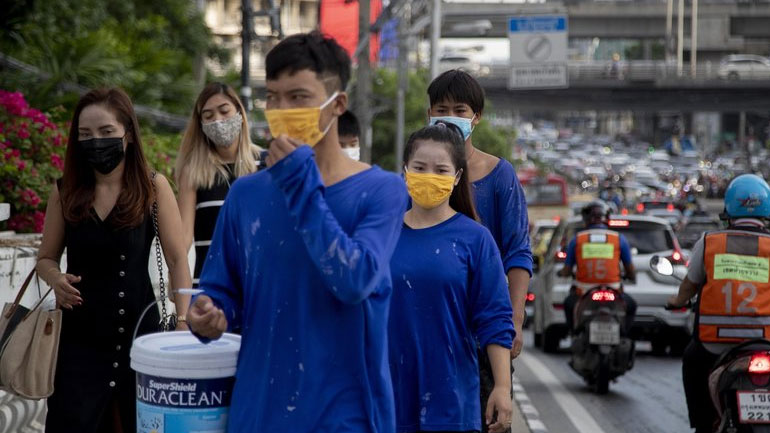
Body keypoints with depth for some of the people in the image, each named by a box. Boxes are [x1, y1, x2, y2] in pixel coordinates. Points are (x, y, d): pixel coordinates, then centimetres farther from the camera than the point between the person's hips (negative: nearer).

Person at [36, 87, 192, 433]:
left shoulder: (153, 188, -5)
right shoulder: (64, 192, 1)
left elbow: (177, 260, -4)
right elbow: (46, 258, 11)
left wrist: (184, 320, -14)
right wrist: (57, 279, -11)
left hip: (140, 333, -1)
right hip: (80, 338, 1)